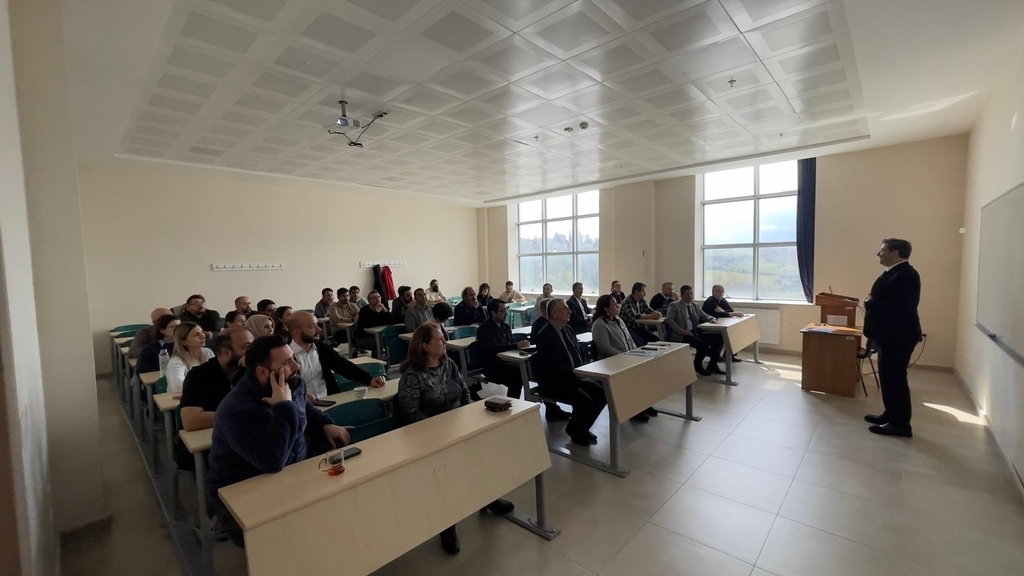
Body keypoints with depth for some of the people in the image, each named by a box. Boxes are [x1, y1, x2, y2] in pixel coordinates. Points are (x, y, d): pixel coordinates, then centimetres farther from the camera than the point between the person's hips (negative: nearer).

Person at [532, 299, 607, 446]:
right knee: (584, 400, -25)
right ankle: (575, 431, 3)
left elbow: (578, 353, 18)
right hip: (553, 382, -9)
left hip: (574, 378, 9)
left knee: (601, 394, -5)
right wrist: (575, 376, -19)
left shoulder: (567, 329, 11)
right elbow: (553, 365, -23)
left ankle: (581, 428, 13)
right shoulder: (544, 335, -17)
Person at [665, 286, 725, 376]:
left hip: (696, 333, 7)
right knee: (703, 344, -30)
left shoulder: (695, 305, 18)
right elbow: (669, 319, -14)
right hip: (682, 336, -7)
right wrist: (682, 331, -23)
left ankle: (712, 366, 2)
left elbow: (705, 317, 22)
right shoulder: (674, 305, -2)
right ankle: (697, 365, -1)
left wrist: (711, 319, -3)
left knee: (719, 337, -9)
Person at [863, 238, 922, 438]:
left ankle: (901, 424, 8)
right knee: (888, 377, 17)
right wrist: (871, 302, -1)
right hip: (889, 335, 10)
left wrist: (870, 303, -14)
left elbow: (897, 306, -28)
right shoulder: (894, 272, 14)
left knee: (895, 378, -2)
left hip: (898, 336, -10)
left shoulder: (906, 275, -19)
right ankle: (891, 415, 28)